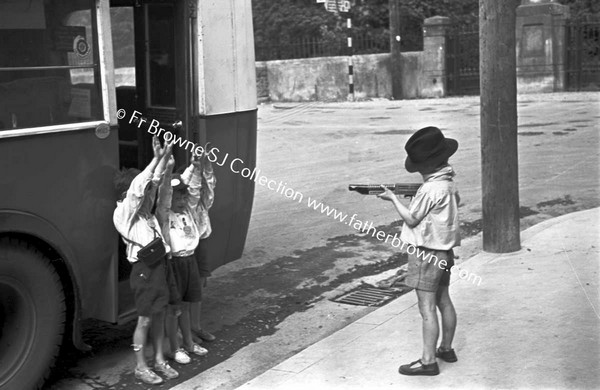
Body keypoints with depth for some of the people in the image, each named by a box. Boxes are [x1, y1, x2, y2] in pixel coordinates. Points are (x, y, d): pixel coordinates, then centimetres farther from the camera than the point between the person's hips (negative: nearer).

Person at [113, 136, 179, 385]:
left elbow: (154, 182, 11)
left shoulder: (143, 205, 11)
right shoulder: (123, 213, -13)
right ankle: (140, 367, 13)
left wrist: (166, 155, -2)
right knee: (145, 319, 1)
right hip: (144, 268, -8)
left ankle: (159, 360, 25)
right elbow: (137, 187, -25)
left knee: (159, 315, 14)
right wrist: (156, 158, -23)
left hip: (159, 264, 8)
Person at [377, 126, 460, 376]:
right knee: (443, 301, 18)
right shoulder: (449, 183, 5)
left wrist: (393, 198, -3)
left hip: (427, 253, -9)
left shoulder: (431, 189, -22)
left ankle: (428, 361, -3)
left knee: (427, 308, -6)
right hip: (444, 251, 9)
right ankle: (446, 349, 31)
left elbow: (411, 219, -14)